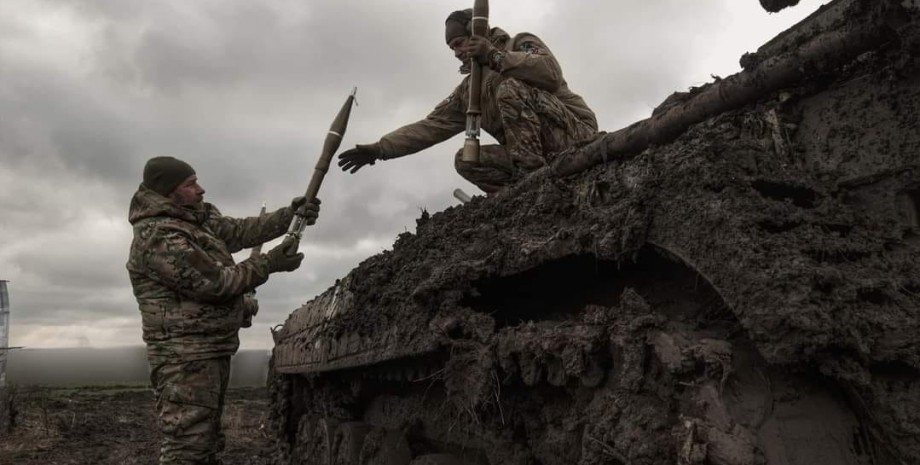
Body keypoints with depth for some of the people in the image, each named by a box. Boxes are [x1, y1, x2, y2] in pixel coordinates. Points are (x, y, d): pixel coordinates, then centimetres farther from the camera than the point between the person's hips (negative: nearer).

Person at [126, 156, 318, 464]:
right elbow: (214, 282, -21)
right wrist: (269, 263, -14)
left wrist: (288, 216, 0)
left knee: (206, 440, 18)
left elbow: (238, 231, 12)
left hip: (210, 349, 10)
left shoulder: (198, 217, 11)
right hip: (186, 355, -10)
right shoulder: (159, 237, -20)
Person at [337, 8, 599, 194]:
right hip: (531, 150, 6)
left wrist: (495, 56, -20)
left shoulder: (521, 43, 2)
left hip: (572, 130, -6)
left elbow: (551, 73, -20)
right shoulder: (468, 90, 15)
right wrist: (381, 148, -1)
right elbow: (431, 126, 8)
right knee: (464, 160, -5)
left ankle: (531, 171, -29)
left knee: (510, 87, -24)